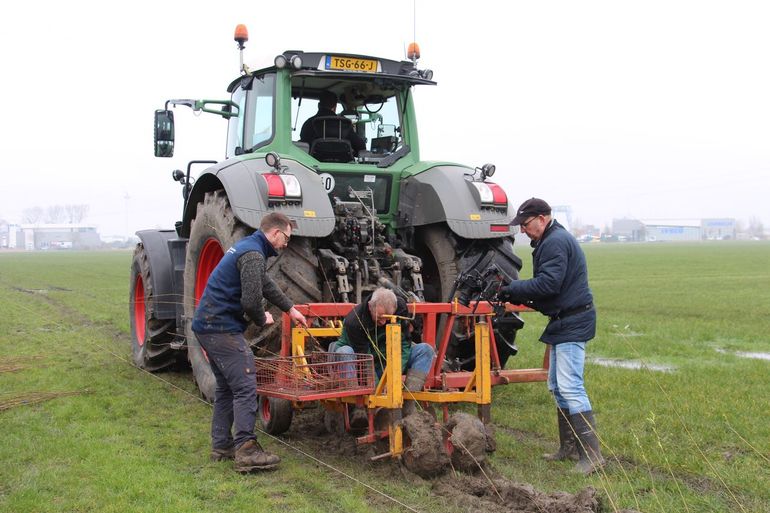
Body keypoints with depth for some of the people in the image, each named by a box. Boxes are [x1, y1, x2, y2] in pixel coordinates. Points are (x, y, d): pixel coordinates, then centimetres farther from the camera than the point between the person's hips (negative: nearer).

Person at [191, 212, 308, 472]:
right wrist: (262, 319, -2)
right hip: (222, 328, -11)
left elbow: (265, 284, 30)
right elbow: (251, 300, -23)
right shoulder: (253, 255, -16)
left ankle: (221, 445, 22)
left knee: (226, 388, 16)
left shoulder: (245, 246, 17)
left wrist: (290, 309, 36)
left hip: (207, 325, 11)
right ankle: (246, 450, -14)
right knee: (245, 386, -11)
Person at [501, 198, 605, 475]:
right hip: (564, 322, 12)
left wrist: (512, 288, -14)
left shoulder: (555, 242, -16)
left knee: (570, 387, -14)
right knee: (557, 386, 16)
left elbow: (547, 284, -24)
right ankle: (568, 447, 24)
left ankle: (591, 454, -13)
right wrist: (517, 294, 6)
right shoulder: (552, 240, 18)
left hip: (572, 324, -12)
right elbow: (546, 284, 19)